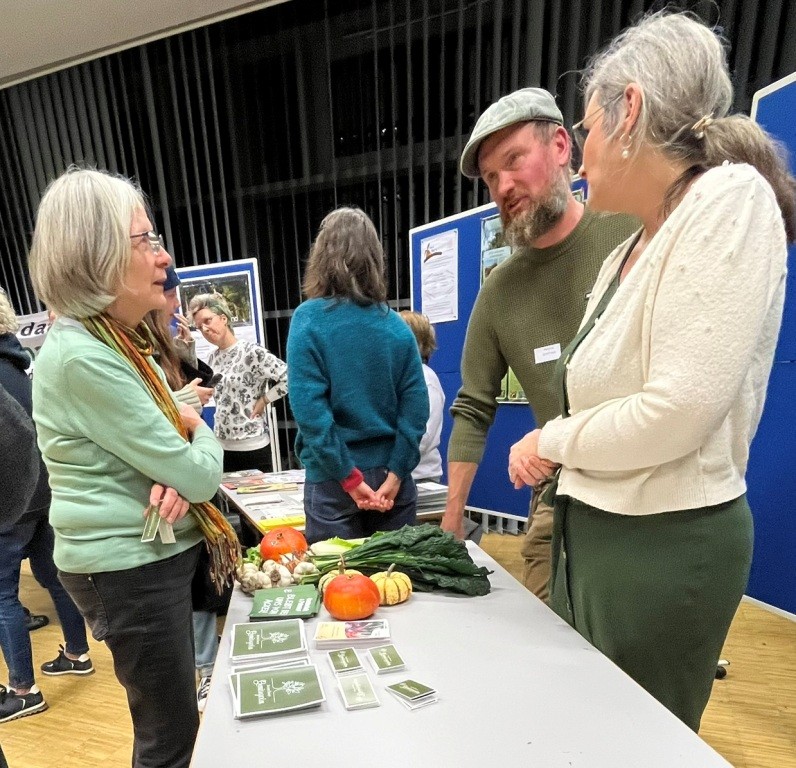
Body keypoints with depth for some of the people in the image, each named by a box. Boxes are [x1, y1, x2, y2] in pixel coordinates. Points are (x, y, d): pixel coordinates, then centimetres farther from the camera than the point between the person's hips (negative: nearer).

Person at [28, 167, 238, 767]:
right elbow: (200, 475, -23)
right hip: (129, 567, -9)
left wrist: (179, 470, -12)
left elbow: (175, 441, 11)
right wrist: (199, 435, -1)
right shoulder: (83, 358, -24)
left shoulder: (125, 342, 6)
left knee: (171, 716, 26)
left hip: (160, 552, 9)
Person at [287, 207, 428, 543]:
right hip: (389, 474, 4)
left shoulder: (309, 318, -8)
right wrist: (395, 475, -5)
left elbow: (308, 407, -15)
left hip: (334, 479, -3)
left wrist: (350, 477, -11)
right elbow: (415, 405, -5)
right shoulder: (396, 324, 1)